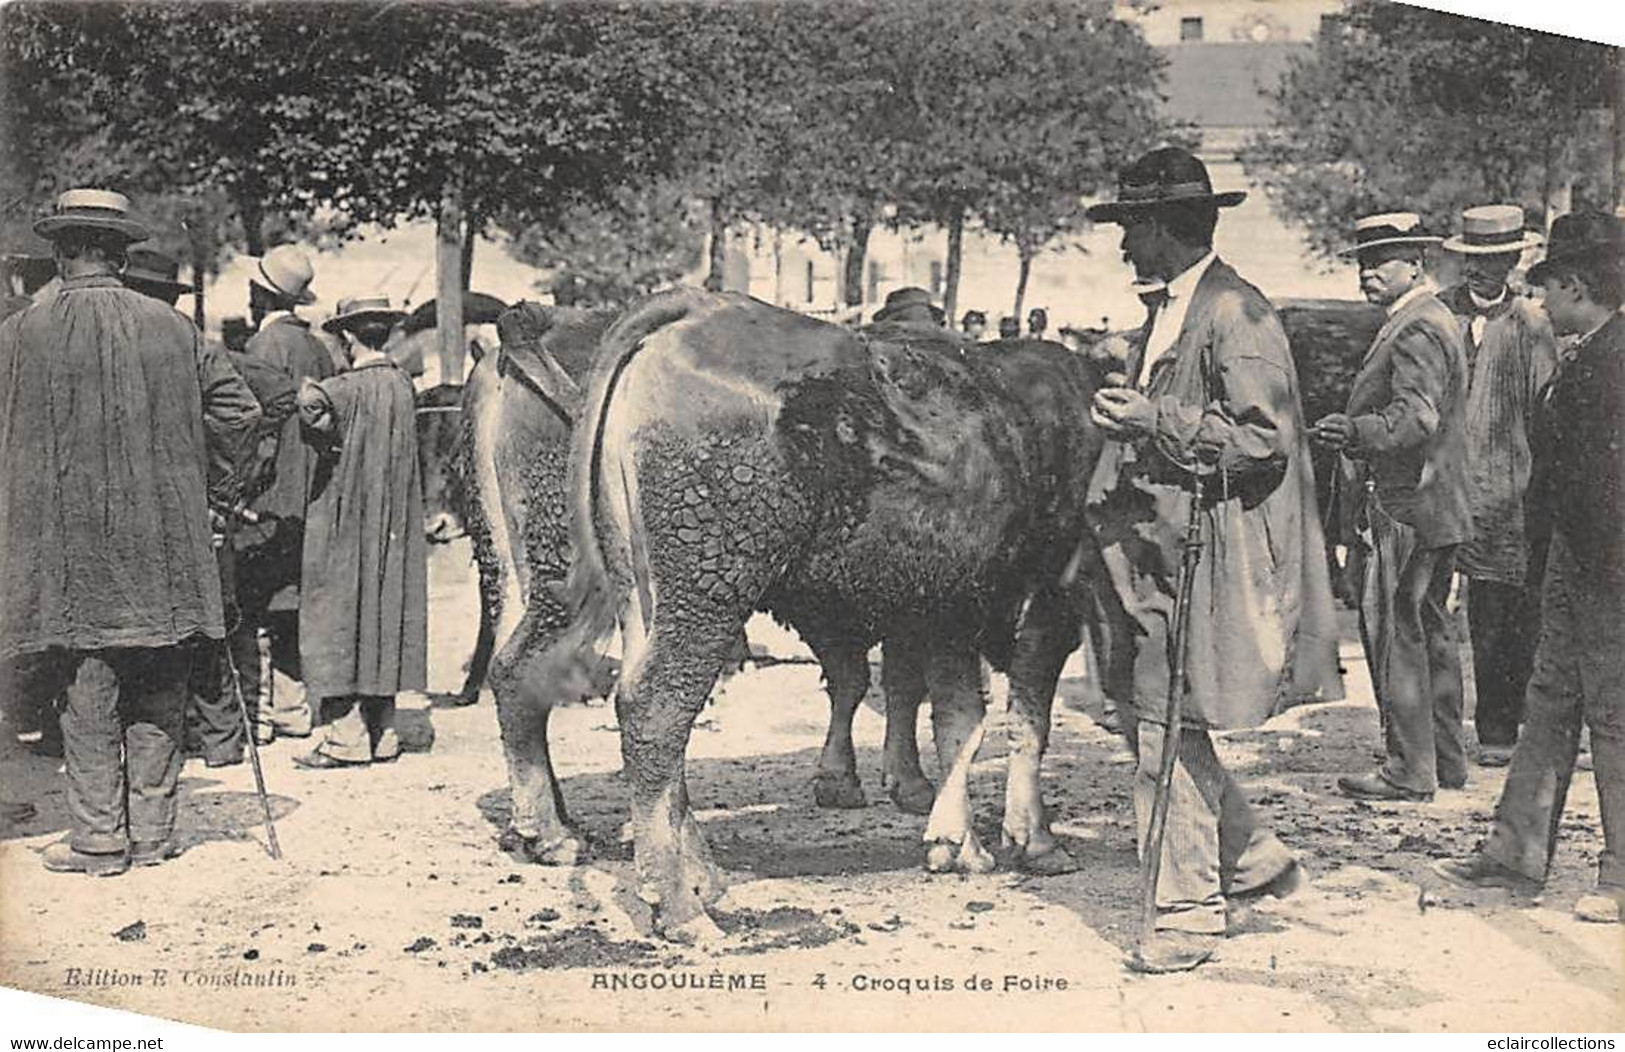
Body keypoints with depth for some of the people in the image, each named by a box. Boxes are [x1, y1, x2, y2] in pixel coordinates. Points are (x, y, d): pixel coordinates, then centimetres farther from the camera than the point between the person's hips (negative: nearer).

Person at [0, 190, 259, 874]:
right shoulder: (172, 329, 1)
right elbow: (238, 406, 4)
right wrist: (214, 485, 16)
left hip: (70, 554, -2)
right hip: (165, 551, 3)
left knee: (90, 696, 5)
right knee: (158, 697, 10)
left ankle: (98, 839, 9)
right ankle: (152, 831, 17)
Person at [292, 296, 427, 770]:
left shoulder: (353, 387, -15)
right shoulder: (402, 384, 6)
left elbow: (310, 399, -34)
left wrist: (327, 440, -17)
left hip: (348, 521, -7)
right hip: (392, 532, 7)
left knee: (341, 618, -1)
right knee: (384, 615, 11)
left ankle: (347, 737, -2)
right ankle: (382, 731, 16)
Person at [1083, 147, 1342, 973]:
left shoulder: (1233, 314, -13)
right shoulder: (1169, 312, 16)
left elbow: (1266, 439, -19)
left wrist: (1157, 420, -21)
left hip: (1214, 557, -10)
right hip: (1161, 553, 10)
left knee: (1170, 729, -7)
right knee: (1151, 717, 12)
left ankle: (1190, 913, 4)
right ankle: (1254, 857, 28)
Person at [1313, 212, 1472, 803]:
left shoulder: (1417, 332, -15)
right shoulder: (1430, 321, 18)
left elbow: (1417, 416, -28)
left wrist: (1356, 432, -41)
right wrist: (1352, 434, 24)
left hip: (1406, 508, -11)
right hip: (1434, 508, 11)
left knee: (1393, 631, -8)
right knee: (1429, 633, 15)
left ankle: (1408, 772, -6)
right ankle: (1445, 761, 24)